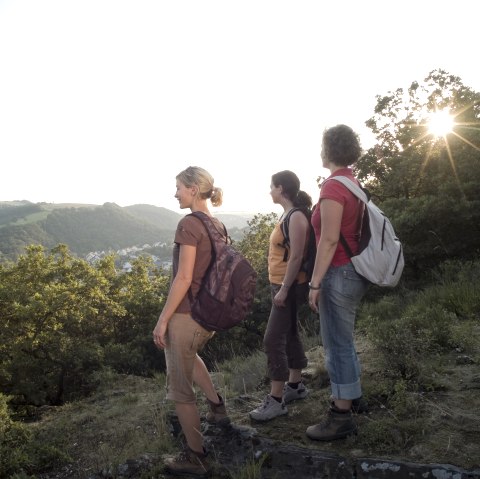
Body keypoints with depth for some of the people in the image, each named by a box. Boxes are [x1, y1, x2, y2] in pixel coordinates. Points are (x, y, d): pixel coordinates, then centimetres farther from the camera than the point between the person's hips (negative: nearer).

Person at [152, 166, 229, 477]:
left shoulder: (189, 224, -17)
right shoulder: (219, 226, 7)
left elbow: (184, 278, -21)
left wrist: (163, 319, -14)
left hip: (186, 314, -8)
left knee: (180, 389, 8)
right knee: (189, 355, 37)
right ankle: (217, 405, 37)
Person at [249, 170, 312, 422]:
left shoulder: (296, 217, -17)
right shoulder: (287, 214, 10)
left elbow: (296, 257, -22)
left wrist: (284, 289, -22)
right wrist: (279, 287, 16)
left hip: (290, 287, -10)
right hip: (281, 285, 10)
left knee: (273, 340, -9)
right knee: (289, 334, 17)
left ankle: (276, 400, -1)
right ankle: (295, 385, 31)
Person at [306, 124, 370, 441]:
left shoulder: (333, 187, -17)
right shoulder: (354, 184, 11)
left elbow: (329, 240, -21)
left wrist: (315, 283, -17)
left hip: (340, 274, -10)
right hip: (354, 270, 10)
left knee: (337, 344, -1)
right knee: (343, 339, 23)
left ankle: (342, 417, 11)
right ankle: (352, 393, 39)